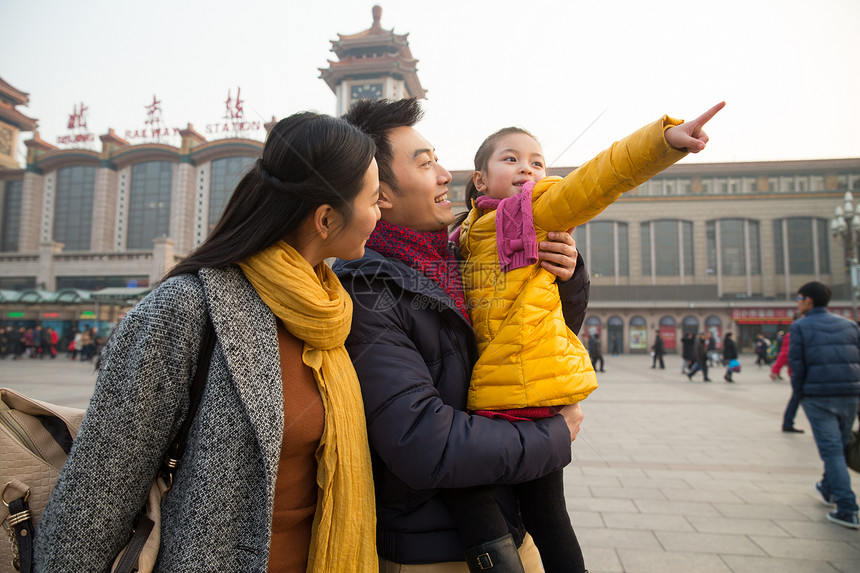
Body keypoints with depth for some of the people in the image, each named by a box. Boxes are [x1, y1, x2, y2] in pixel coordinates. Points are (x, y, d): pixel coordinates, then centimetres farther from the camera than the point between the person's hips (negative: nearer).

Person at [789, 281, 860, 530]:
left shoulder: (800, 326, -1)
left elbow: (796, 363, -7)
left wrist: (800, 394, 3)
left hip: (818, 397, -5)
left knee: (831, 449, -3)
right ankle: (828, 488, 38)